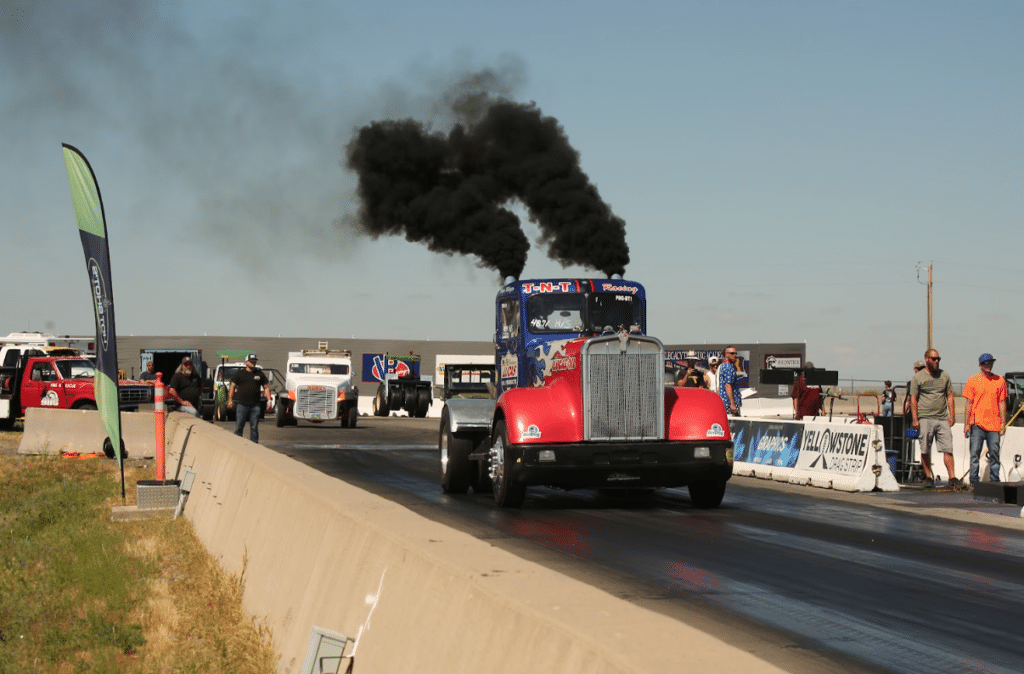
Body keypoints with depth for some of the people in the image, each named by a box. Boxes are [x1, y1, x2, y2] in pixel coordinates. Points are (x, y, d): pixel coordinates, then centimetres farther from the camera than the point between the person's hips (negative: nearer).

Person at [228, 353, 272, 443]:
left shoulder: (260, 374, 12)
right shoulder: (240, 374, 8)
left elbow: (266, 388, 14)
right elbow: (232, 386, 10)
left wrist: (268, 401, 4)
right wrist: (230, 400, 1)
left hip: (255, 405, 1)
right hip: (242, 405, -1)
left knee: (254, 427, 3)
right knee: (239, 426, -1)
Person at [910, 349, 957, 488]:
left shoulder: (944, 375, 13)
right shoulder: (917, 377, 3)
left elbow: (950, 396, 15)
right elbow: (913, 399, 1)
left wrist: (952, 416, 6)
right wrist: (915, 419, -7)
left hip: (943, 419, 2)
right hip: (925, 419, -2)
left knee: (948, 449, -4)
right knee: (925, 450, -1)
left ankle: (952, 478, -4)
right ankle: (928, 477, 10)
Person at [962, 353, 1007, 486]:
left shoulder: (1000, 381, 9)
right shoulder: (973, 381, 4)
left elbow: (1002, 403, 10)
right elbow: (969, 403, 4)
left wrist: (1003, 423, 4)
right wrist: (966, 424, 0)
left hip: (994, 424, 2)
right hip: (977, 423, -2)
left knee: (994, 453, 2)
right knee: (975, 453, -3)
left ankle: (994, 480, 10)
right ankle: (974, 481, 1)